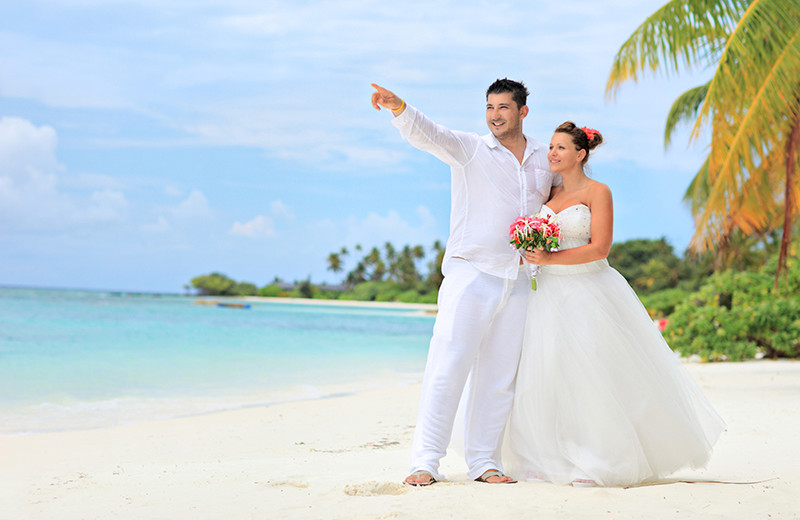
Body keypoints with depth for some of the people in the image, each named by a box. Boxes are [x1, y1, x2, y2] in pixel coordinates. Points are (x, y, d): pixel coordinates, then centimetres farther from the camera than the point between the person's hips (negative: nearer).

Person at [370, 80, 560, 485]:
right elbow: (426, 133, -16)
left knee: (499, 375, 6)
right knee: (448, 364, -11)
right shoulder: (469, 149, 1)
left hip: (517, 280, 4)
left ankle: (483, 461, 13)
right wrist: (399, 108, -37)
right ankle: (425, 461, -10)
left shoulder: (546, 159, 13)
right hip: (470, 273, -4)